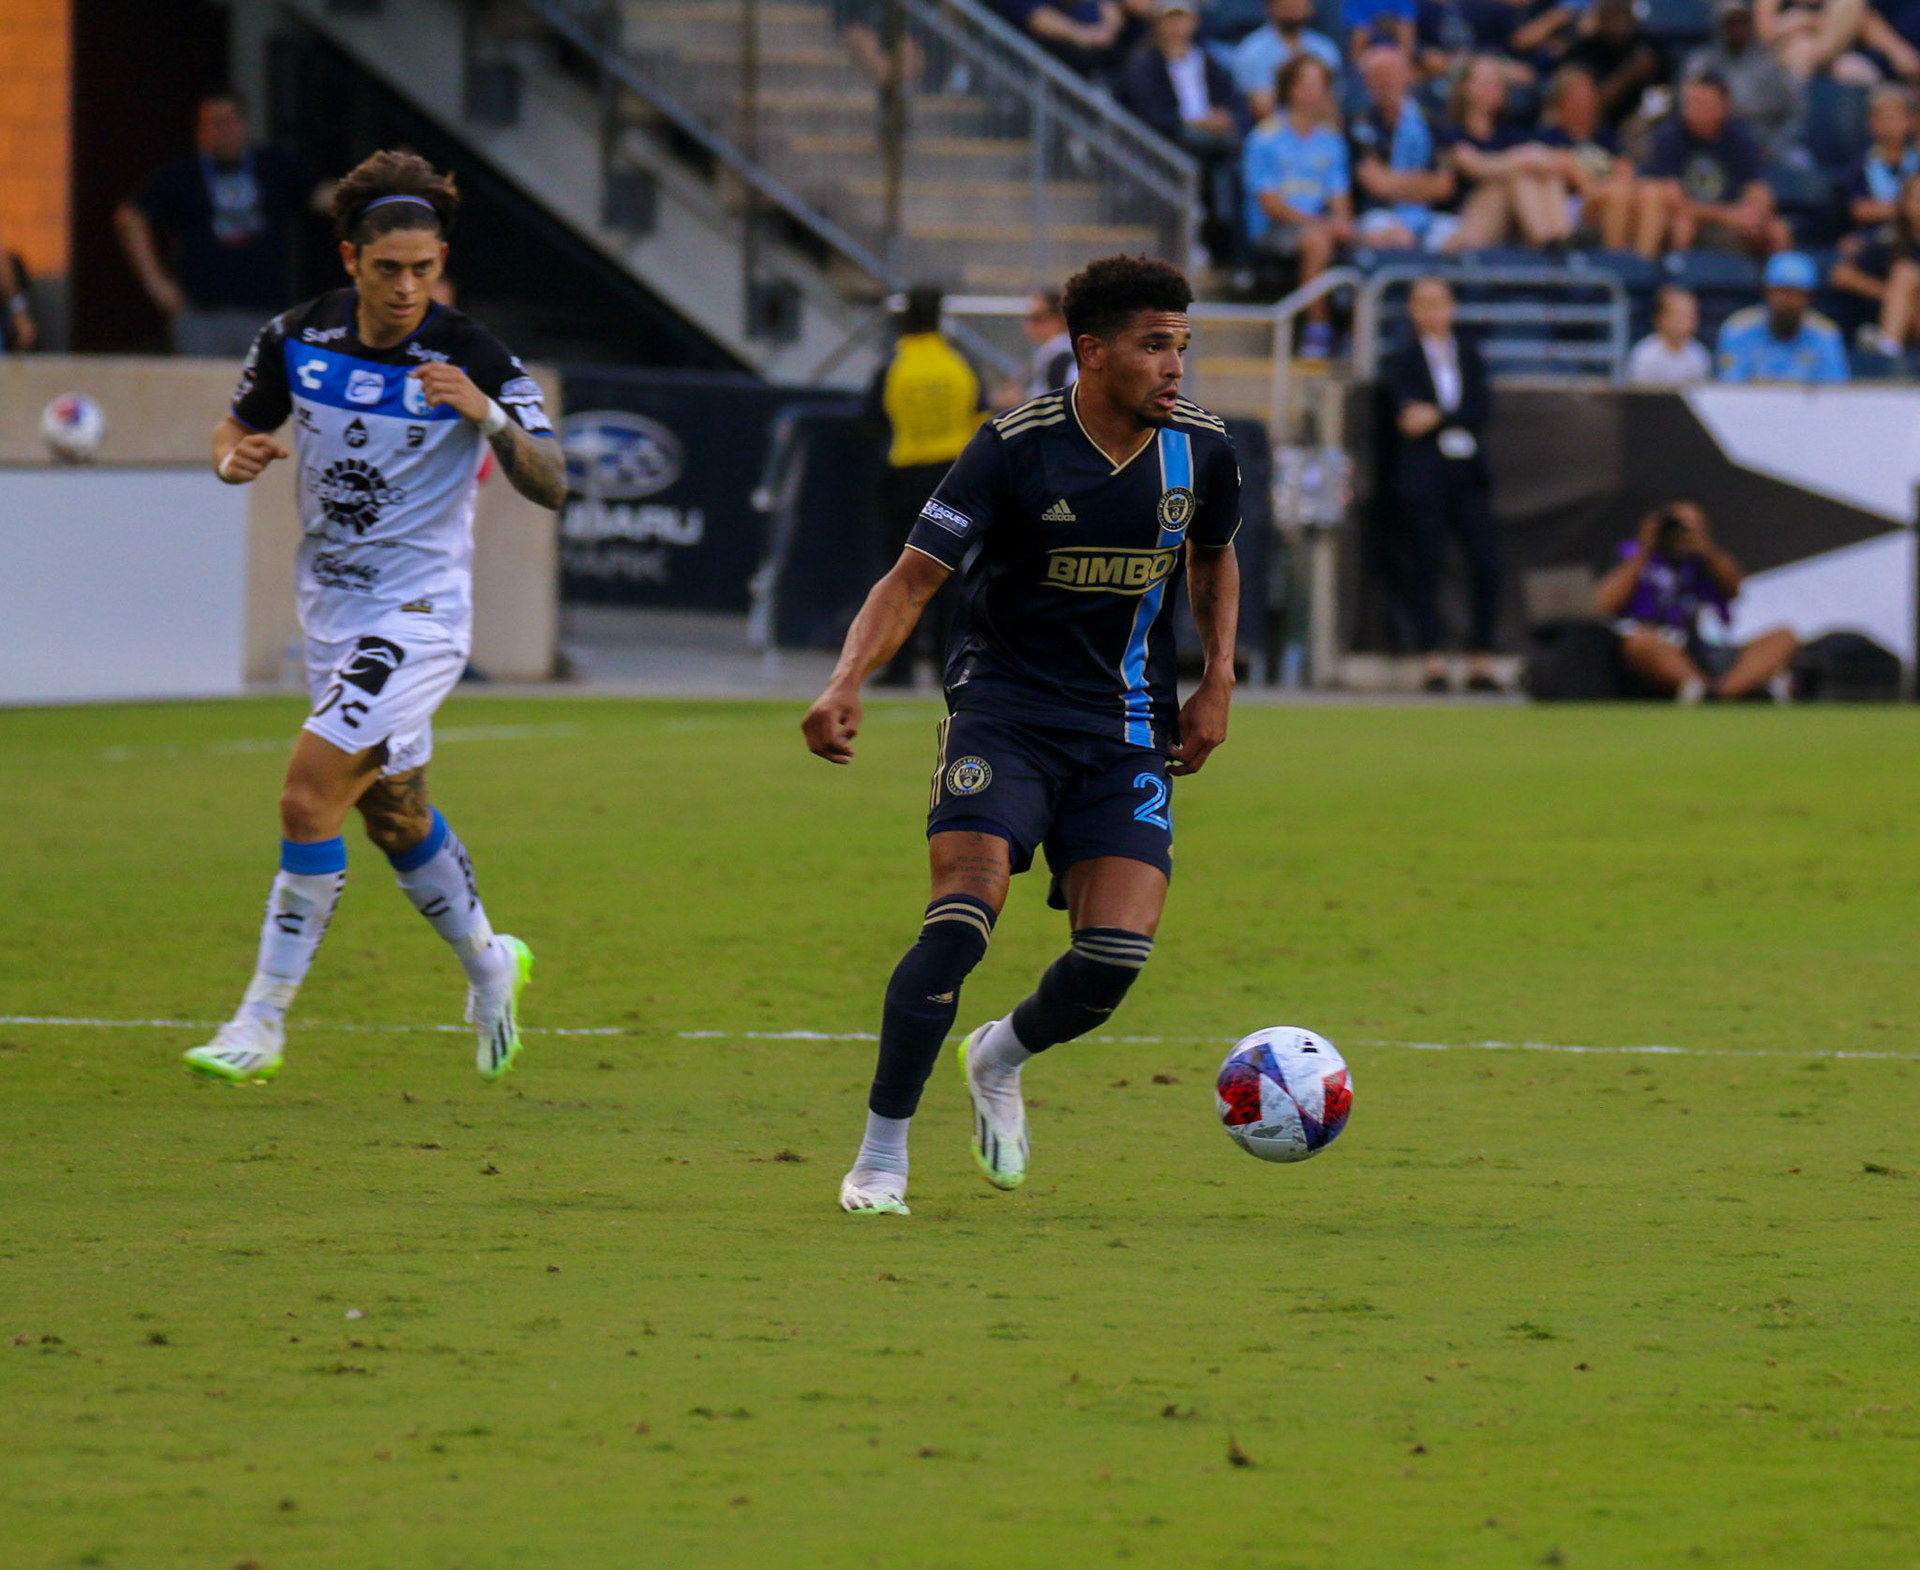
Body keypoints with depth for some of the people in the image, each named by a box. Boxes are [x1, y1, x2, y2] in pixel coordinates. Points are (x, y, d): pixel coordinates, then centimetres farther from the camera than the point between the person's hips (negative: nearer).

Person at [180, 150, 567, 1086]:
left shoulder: (473, 359, -16)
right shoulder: (299, 339, -3)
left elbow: (549, 487, -19)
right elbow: (239, 426, 11)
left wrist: (489, 416, -37)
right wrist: (236, 456, -13)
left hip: (417, 620, -6)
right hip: (332, 614, 6)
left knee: (308, 796, -17)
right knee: (394, 817, 18)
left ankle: (262, 1022, -9)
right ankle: (488, 966, 43)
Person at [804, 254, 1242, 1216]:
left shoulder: (1200, 449, 0)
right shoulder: (1017, 448, -13)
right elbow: (915, 576, -12)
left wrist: (1218, 682, 10)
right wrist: (847, 684, -28)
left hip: (1127, 730, 4)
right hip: (1003, 707, -4)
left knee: (1117, 956, -11)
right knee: (964, 916, -23)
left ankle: (1000, 1061, 24)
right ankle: (880, 1157, -10)